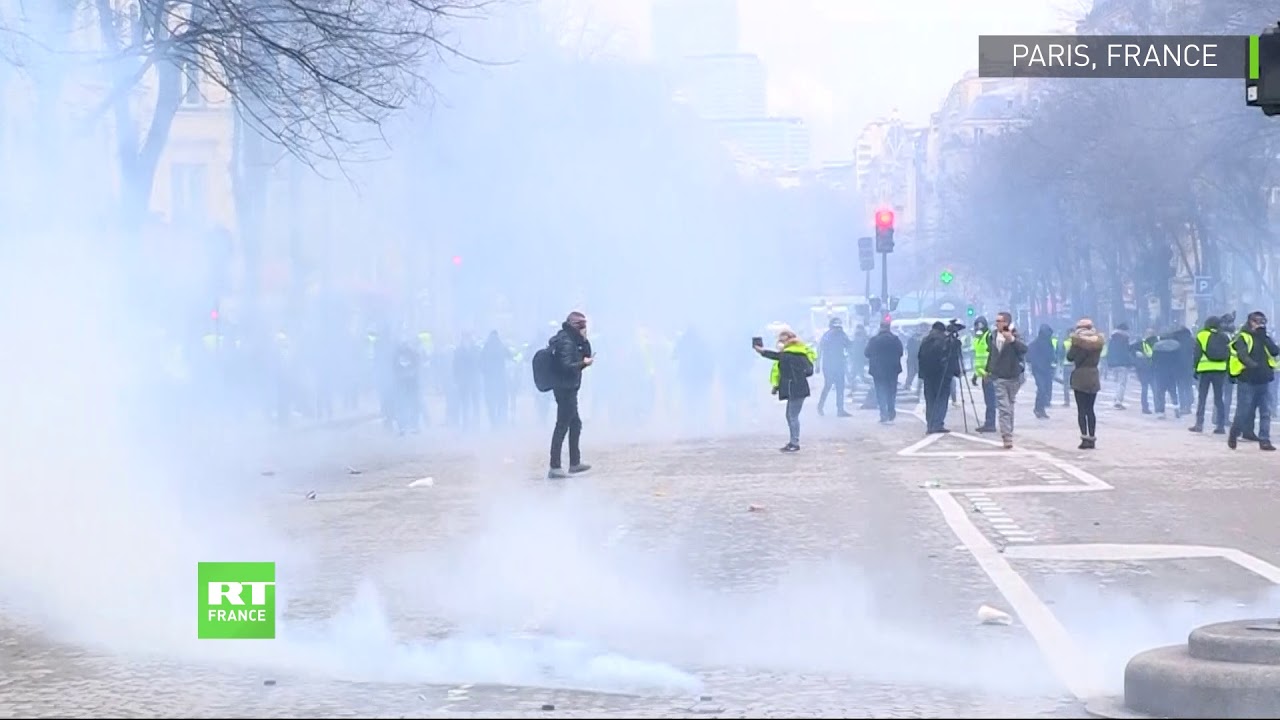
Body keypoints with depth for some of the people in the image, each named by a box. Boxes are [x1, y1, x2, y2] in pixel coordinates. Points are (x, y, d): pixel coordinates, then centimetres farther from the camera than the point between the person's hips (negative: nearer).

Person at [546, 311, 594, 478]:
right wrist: (584, 363, -15)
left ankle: (575, 462, 25)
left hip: (568, 389, 11)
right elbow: (566, 366, -26)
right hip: (565, 389, -11)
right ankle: (554, 467, -10)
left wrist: (584, 340, 0)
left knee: (575, 424, 18)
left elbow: (586, 354, 15)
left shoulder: (572, 339, 12)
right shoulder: (566, 341, -18)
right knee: (562, 426, -10)